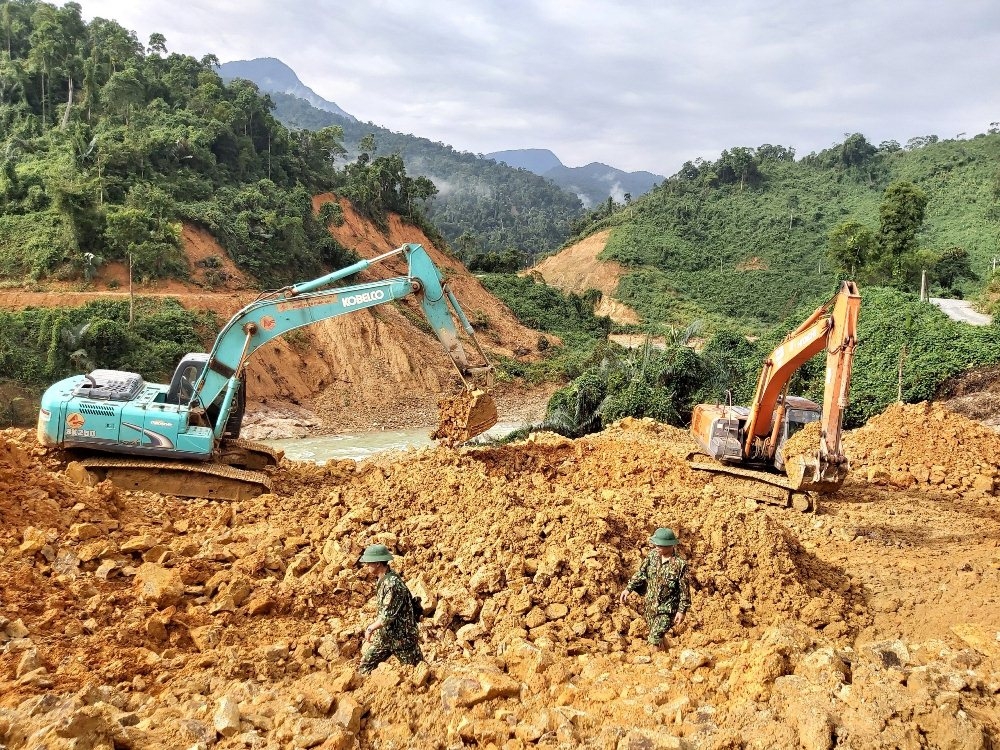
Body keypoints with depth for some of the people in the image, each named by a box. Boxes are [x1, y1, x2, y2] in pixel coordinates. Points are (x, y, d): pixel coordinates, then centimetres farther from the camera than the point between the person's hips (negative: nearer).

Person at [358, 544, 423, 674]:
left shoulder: (392, 584, -27)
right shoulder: (383, 579, 4)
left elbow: (388, 615, -28)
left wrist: (370, 628, -17)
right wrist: (375, 628, 17)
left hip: (402, 636, -9)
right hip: (386, 634, 9)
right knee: (366, 662, 7)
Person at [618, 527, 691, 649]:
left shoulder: (680, 564, -19)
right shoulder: (653, 555, -4)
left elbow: (684, 590, -13)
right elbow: (641, 573, 7)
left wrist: (682, 611, -12)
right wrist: (628, 589, 2)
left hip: (667, 608, -6)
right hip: (650, 605, 6)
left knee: (655, 639, -12)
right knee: (658, 636, 20)